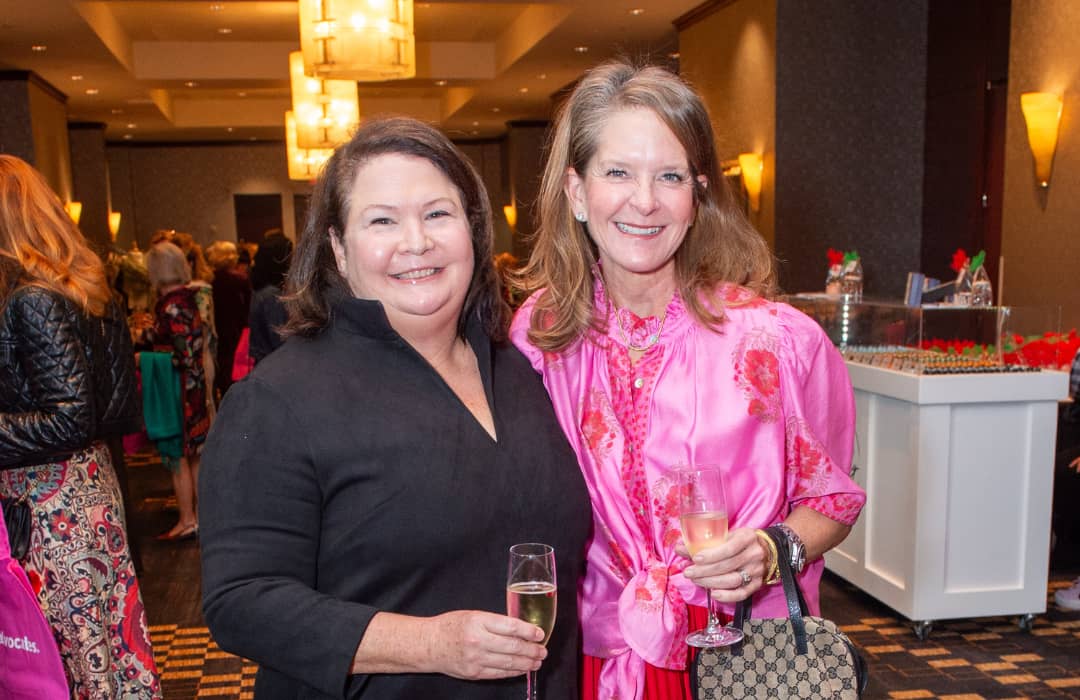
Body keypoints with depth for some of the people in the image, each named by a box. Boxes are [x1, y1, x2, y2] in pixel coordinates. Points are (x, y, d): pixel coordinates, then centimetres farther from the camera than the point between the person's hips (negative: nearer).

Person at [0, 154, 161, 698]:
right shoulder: (81, 289, 8)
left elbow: (69, 420, -21)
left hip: (49, 504, -8)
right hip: (88, 485, 8)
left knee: (67, 639, 3)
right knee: (99, 621, 17)